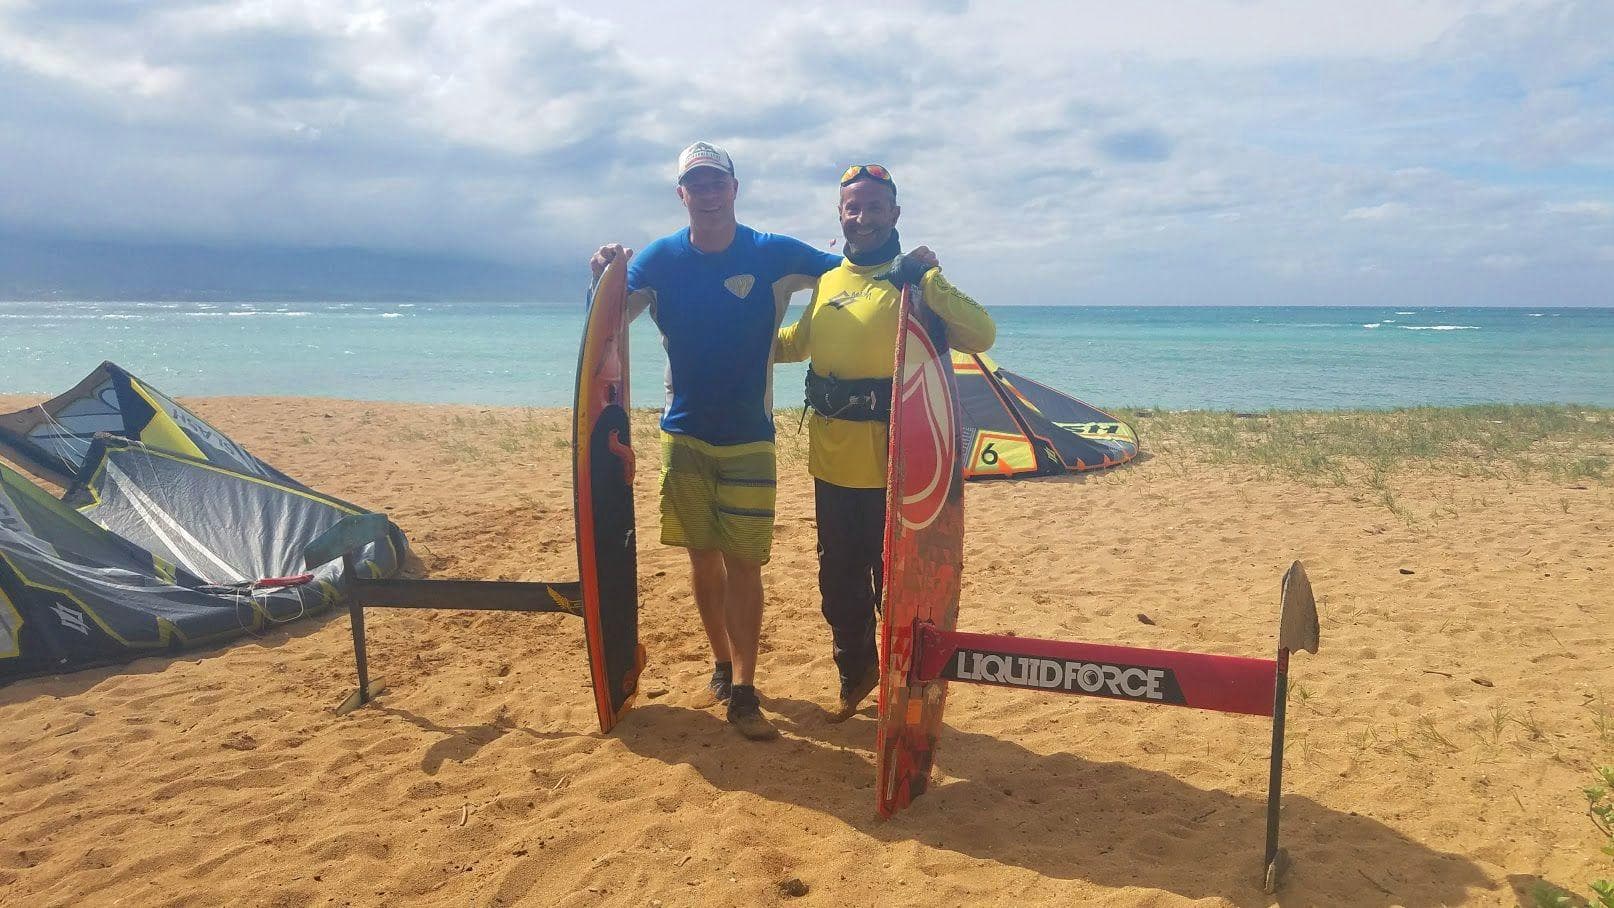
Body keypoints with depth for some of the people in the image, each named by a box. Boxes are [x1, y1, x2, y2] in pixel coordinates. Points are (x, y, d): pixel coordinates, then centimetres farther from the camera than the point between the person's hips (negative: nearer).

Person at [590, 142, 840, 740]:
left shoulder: (773, 255, -6)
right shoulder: (660, 259, -2)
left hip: (750, 438, -2)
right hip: (684, 433, 2)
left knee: (743, 562, -2)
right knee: (702, 555, 10)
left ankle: (743, 691, 3)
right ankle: (722, 664, 28)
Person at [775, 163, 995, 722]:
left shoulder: (913, 282, -5)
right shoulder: (826, 283, 11)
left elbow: (981, 335, -18)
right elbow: (797, 341, 30)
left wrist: (926, 278, -21)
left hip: (894, 466, -5)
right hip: (833, 461, 6)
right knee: (839, 581, 17)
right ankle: (855, 673, 37)